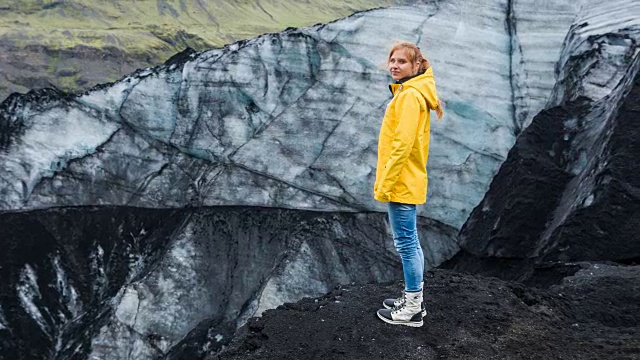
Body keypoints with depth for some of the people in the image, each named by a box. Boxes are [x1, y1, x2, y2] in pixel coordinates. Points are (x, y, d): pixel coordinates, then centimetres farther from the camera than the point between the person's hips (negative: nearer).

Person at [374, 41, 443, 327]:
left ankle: (412, 309, 9)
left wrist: (385, 183, -20)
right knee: (409, 242, 16)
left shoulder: (409, 95, -16)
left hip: (401, 183, -10)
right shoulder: (411, 92, 15)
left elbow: (402, 144, -22)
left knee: (406, 242, -2)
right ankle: (413, 299, 27)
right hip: (406, 182, 10)